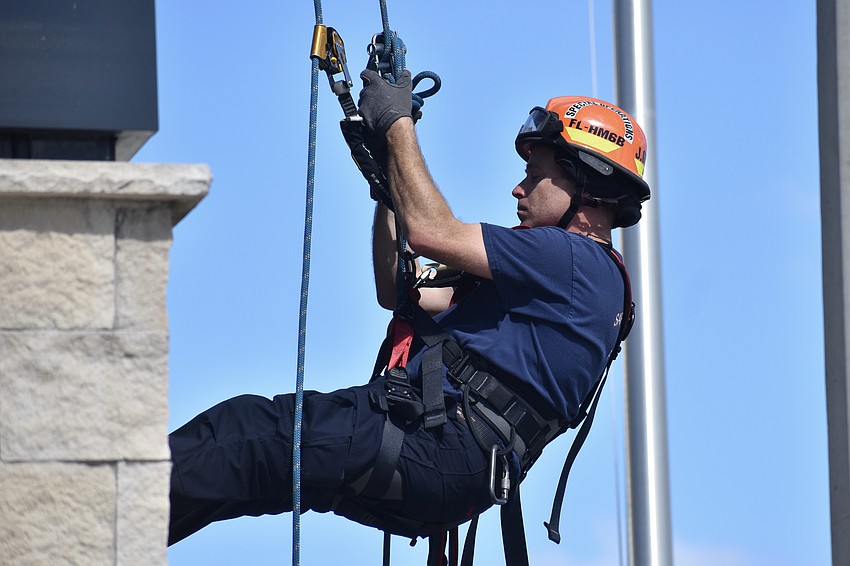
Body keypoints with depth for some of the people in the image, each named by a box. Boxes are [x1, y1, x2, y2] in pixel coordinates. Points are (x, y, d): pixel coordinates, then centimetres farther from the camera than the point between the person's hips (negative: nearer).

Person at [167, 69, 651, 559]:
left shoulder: (578, 262, -5)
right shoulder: (548, 271, 28)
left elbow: (430, 232, -11)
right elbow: (399, 291, 29)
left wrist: (398, 123, 2)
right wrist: (387, 179, 23)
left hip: (443, 452, -10)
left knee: (257, 444, -20)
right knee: (239, 422, -4)